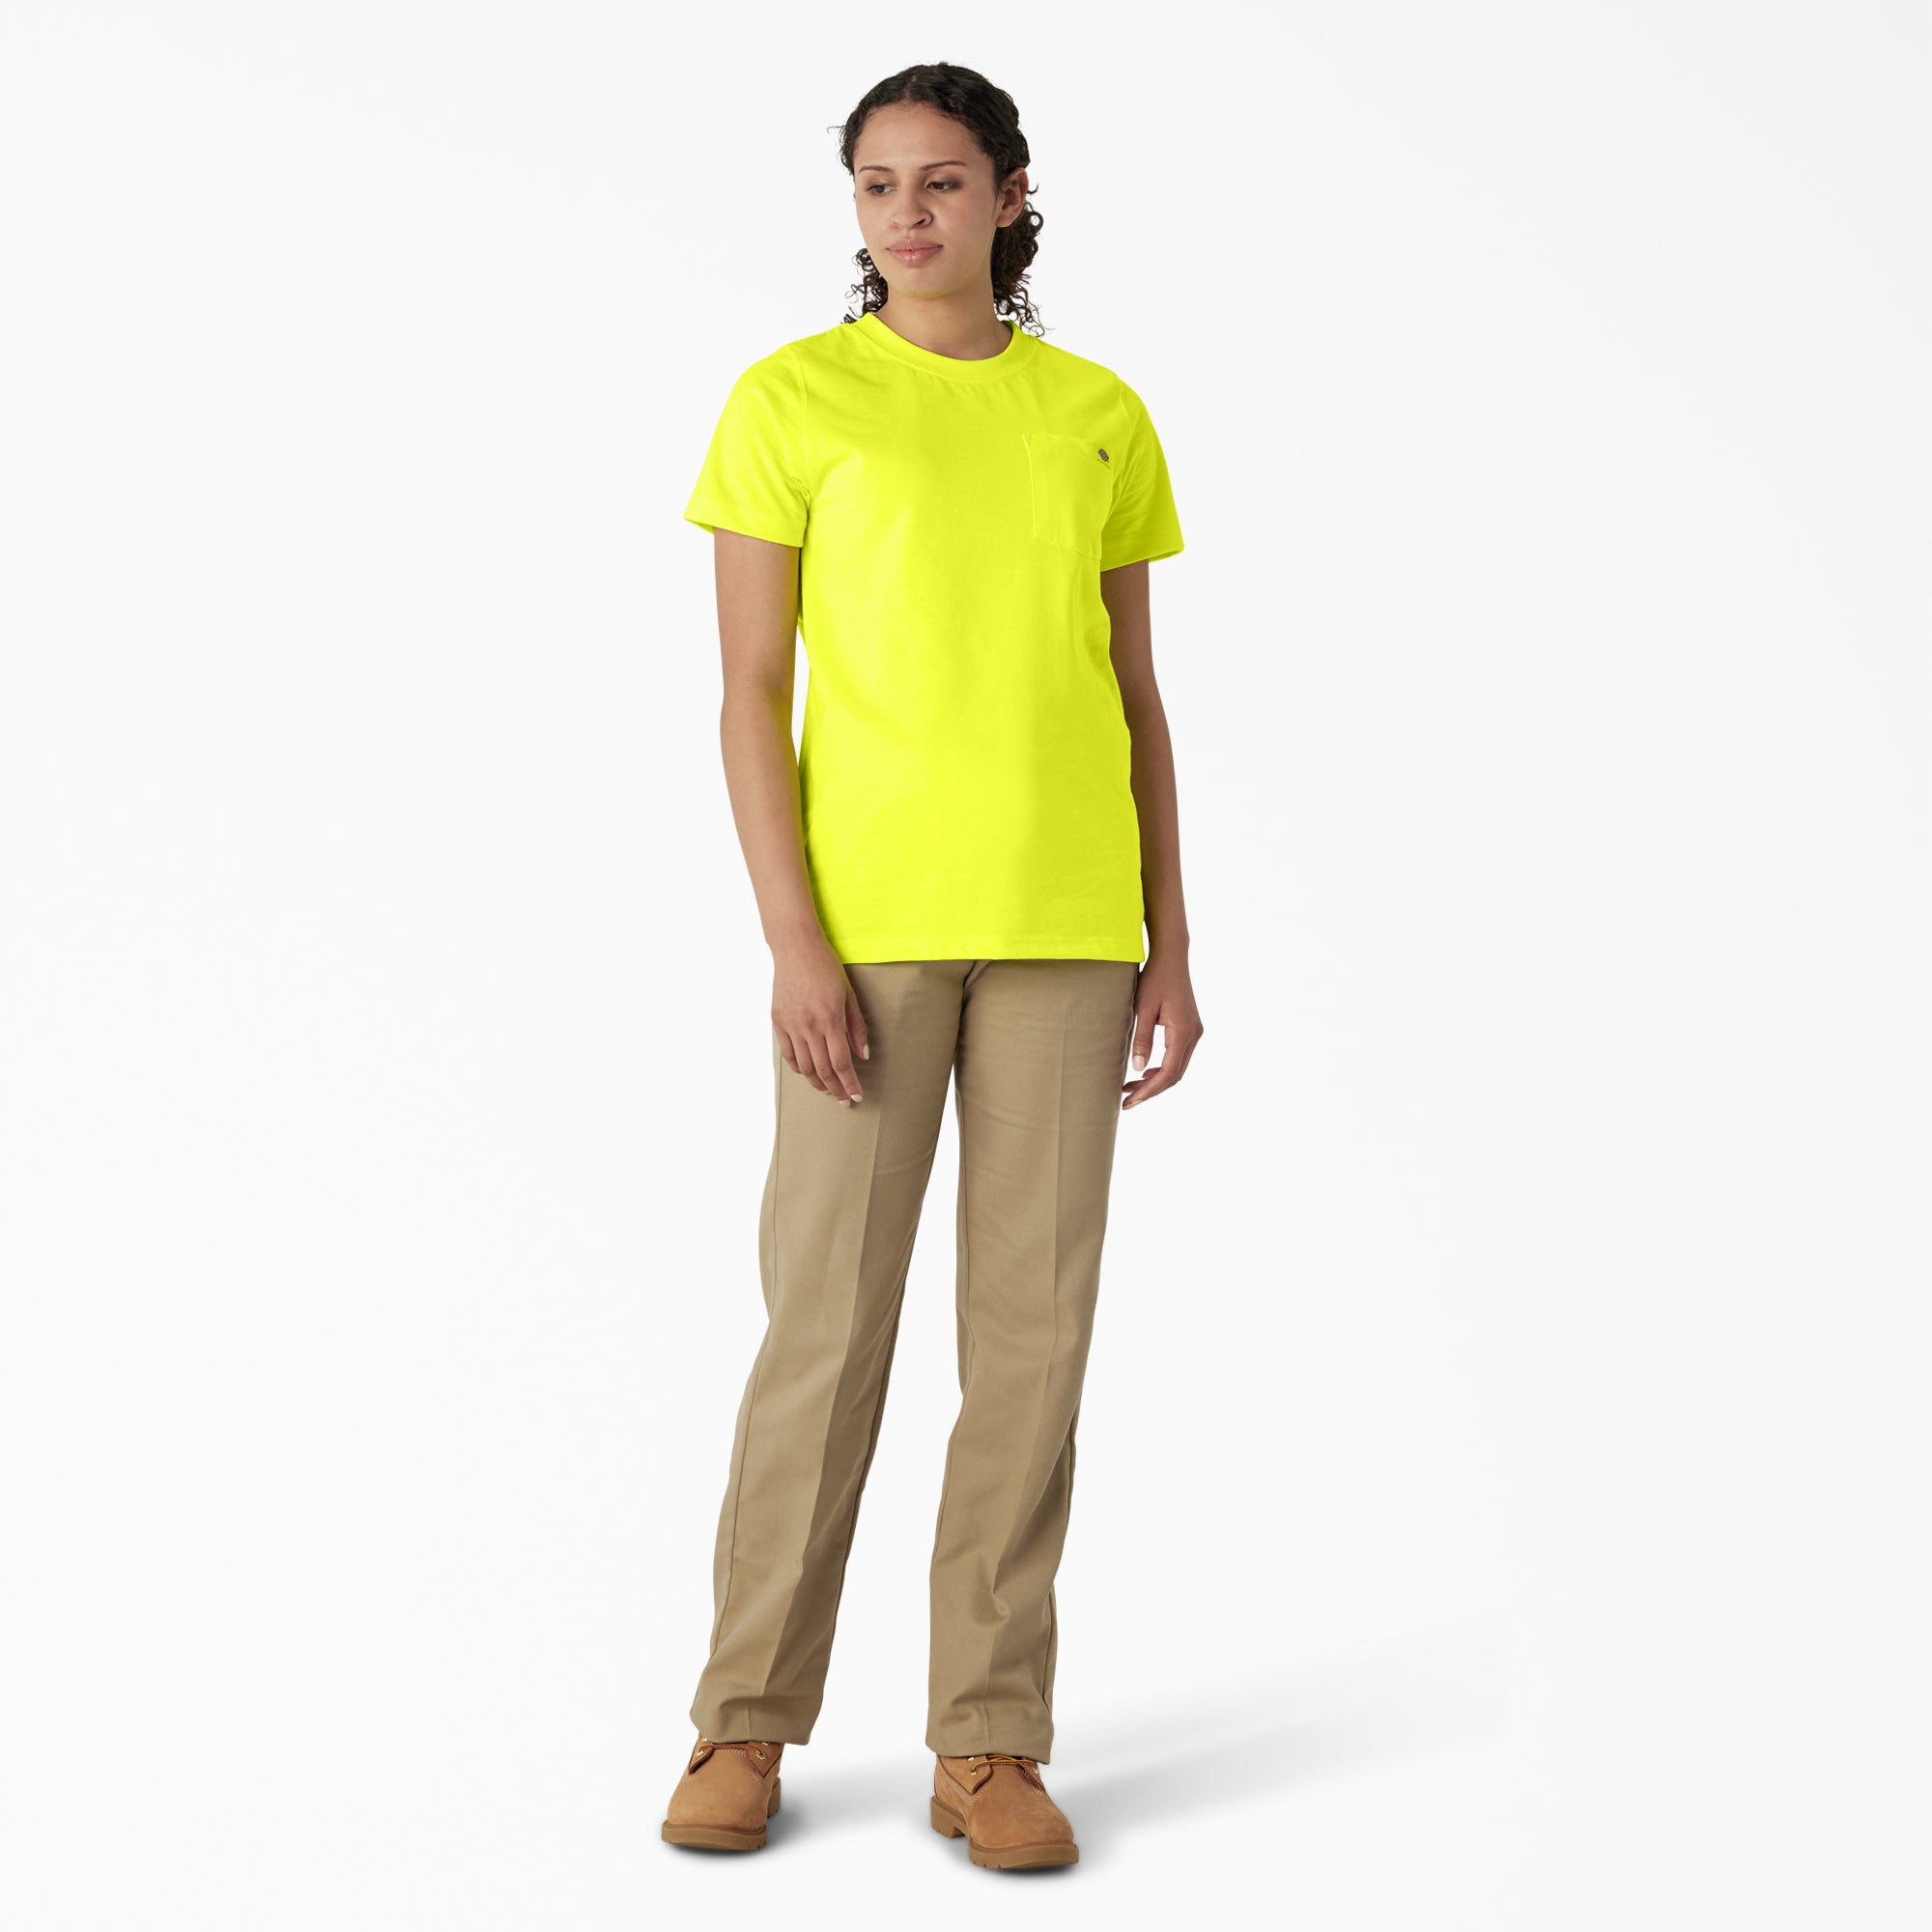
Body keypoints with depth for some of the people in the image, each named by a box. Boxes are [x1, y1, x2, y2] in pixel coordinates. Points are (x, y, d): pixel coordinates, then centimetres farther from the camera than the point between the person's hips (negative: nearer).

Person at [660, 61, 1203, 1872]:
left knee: (1033, 1318, 1)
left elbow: (1136, 698, 12)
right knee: (827, 1316, -2)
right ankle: (748, 1723, 13)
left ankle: (991, 1741, 10)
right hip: (863, 911, -3)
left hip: (1064, 921, 3)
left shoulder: (1099, 417, 11)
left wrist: (1168, 948, 6)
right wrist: (794, 943, -13)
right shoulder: (789, 400, 1)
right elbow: (749, 695, -4)